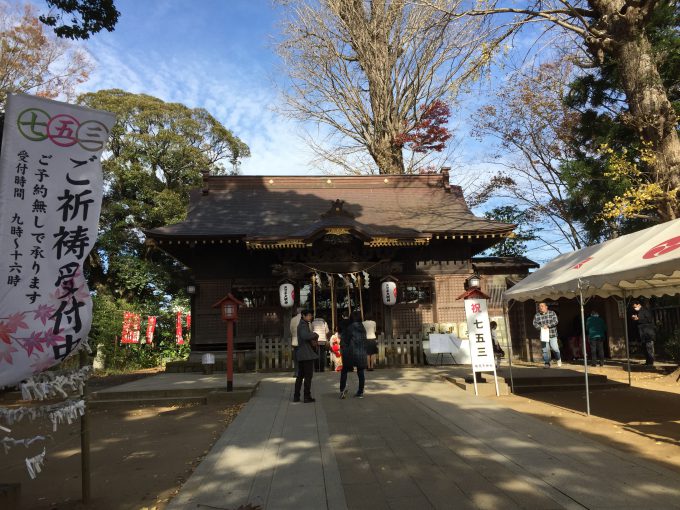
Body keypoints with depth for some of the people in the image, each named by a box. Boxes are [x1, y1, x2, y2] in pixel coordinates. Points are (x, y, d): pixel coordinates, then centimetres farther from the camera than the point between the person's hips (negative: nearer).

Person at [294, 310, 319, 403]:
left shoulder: (301, 325, 19)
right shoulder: (304, 325, -13)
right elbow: (305, 336, -32)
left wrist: (313, 338, 4)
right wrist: (315, 335, -18)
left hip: (301, 355, 10)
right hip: (307, 354, -10)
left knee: (300, 376, 13)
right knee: (308, 376, -2)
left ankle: (296, 396, 16)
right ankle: (307, 397, 2)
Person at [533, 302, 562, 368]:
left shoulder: (552, 313, 0)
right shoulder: (537, 315, 4)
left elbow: (555, 321, -9)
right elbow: (535, 323, 0)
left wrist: (548, 325, -20)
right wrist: (541, 328, -16)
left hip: (552, 335, -1)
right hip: (543, 335, 2)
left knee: (554, 348, -3)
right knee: (545, 350, -4)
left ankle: (559, 359, 25)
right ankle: (547, 363, 3)